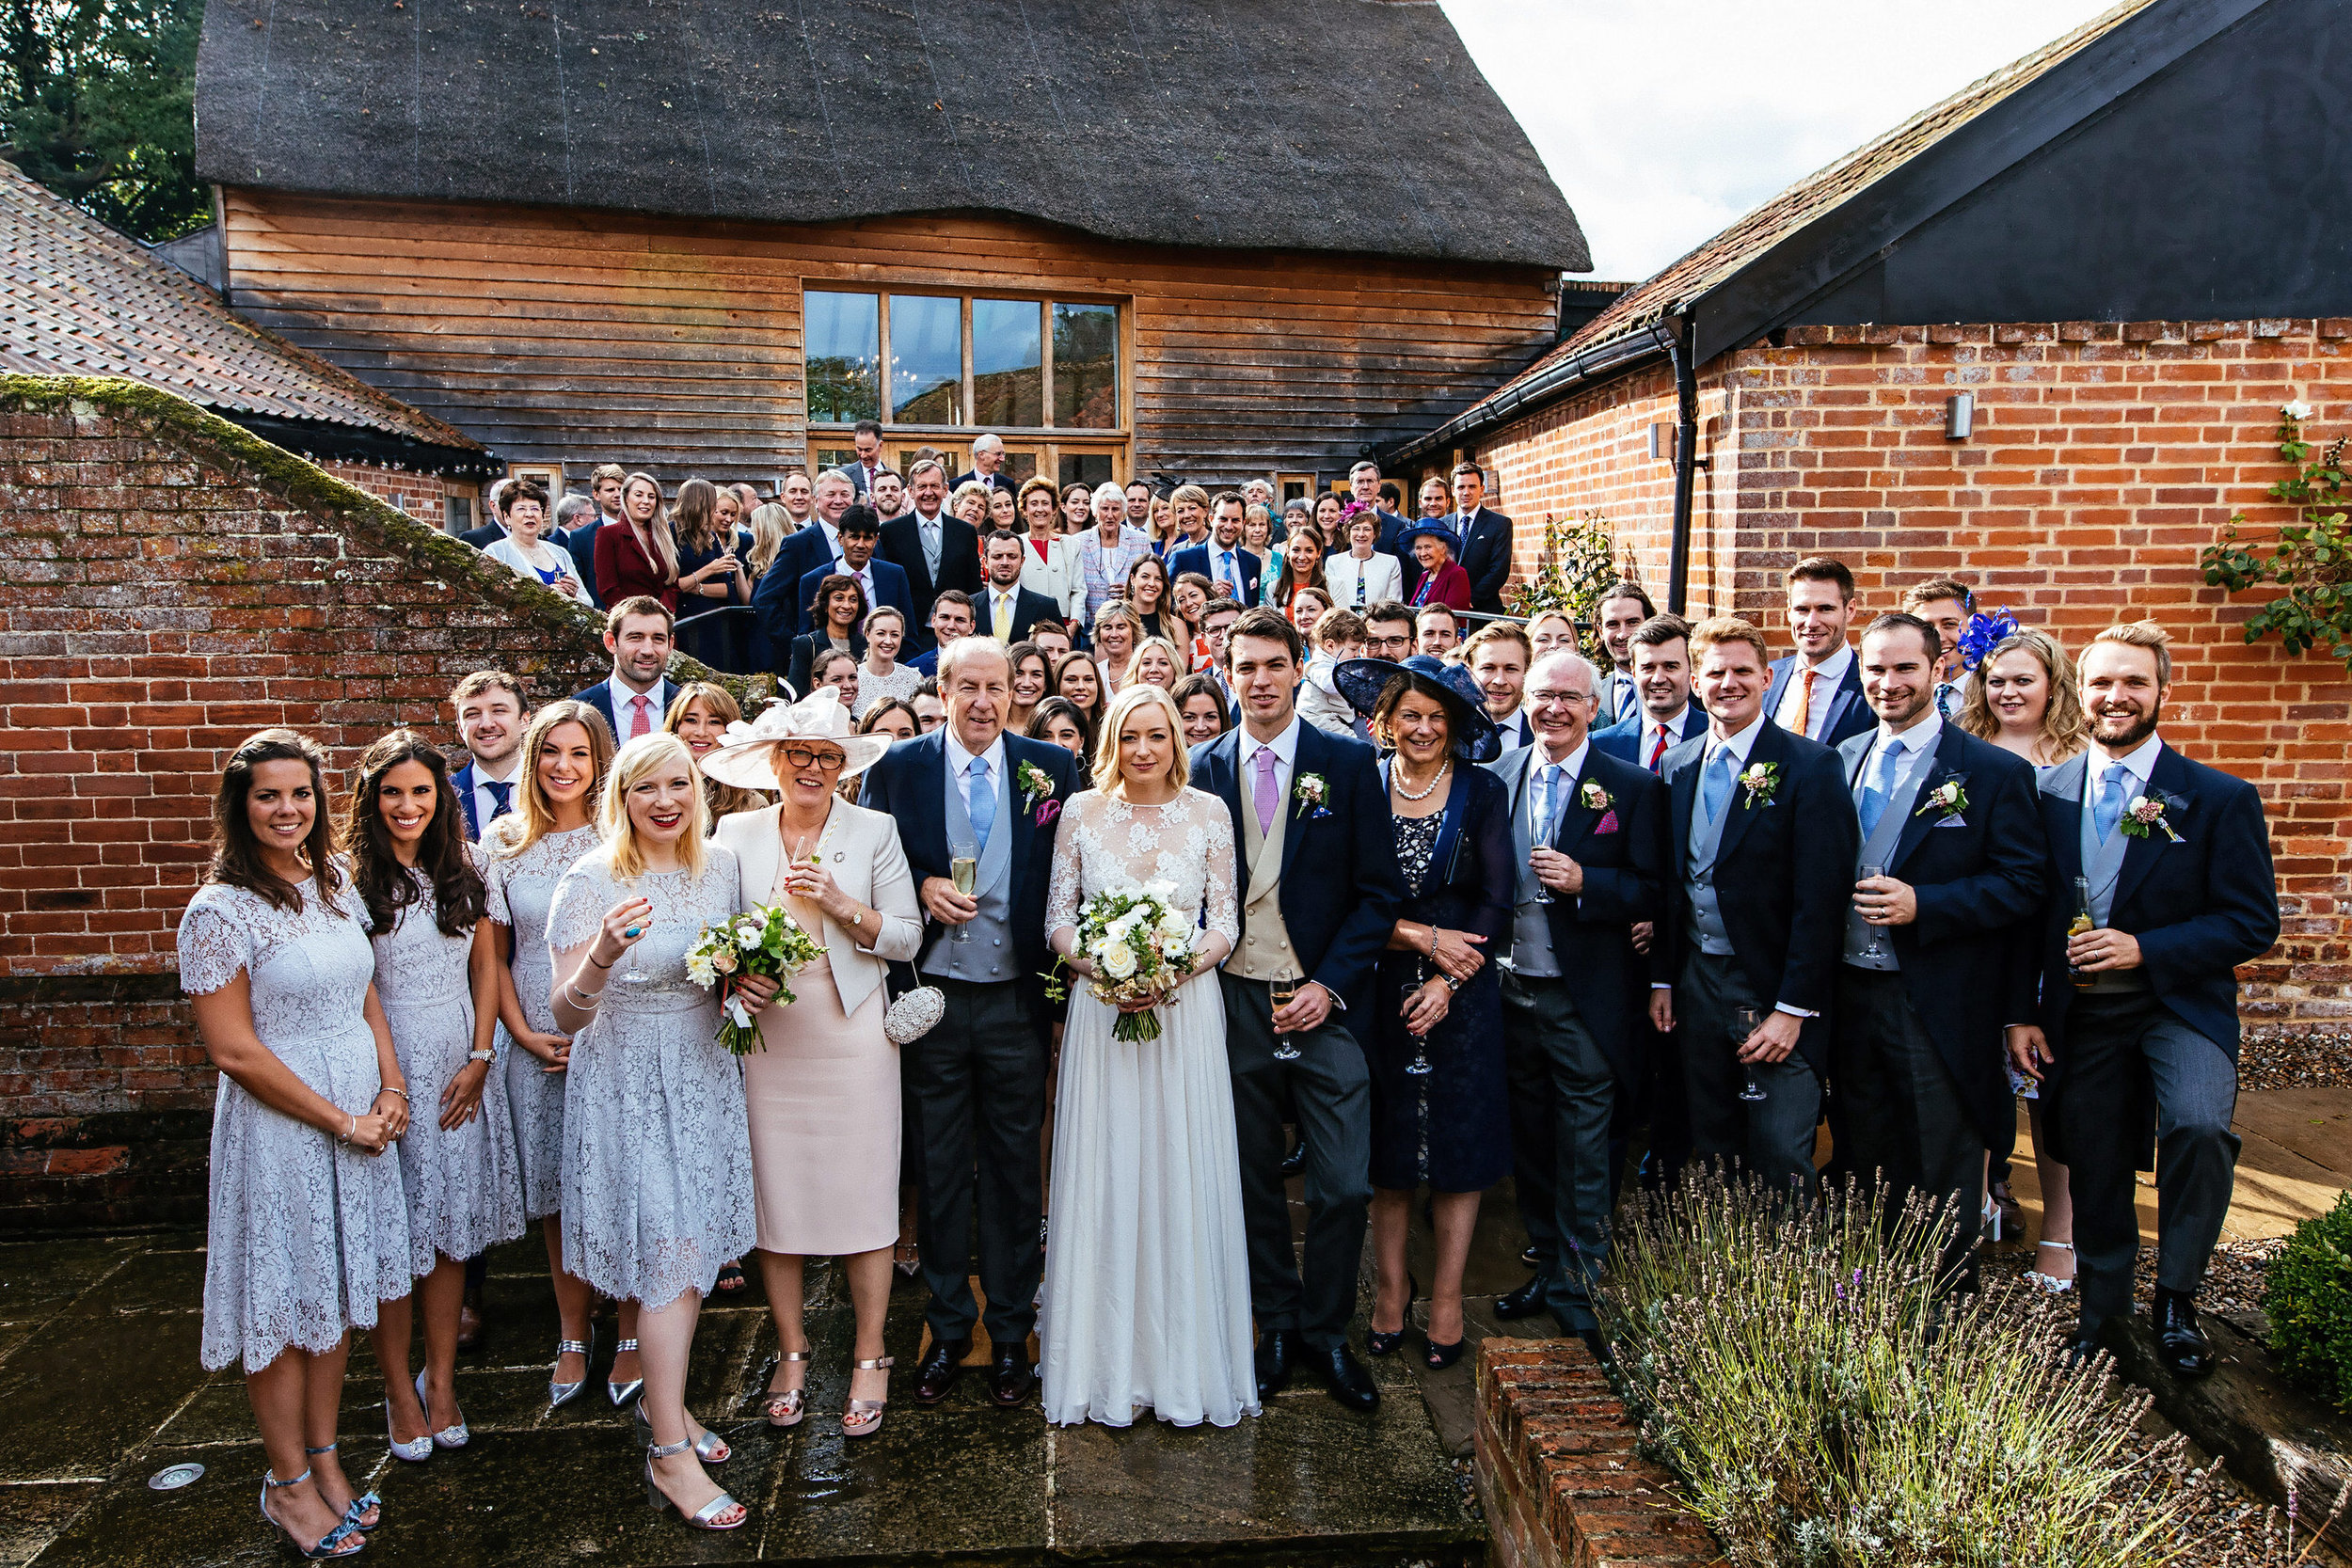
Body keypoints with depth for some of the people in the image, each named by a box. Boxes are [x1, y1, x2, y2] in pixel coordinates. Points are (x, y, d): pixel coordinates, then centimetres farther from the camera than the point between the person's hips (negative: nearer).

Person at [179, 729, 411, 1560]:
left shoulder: (335, 886, 6)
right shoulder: (221, 912, -14)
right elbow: (235, 1051, -16)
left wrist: (390, 1088, 0)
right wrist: (341, 1120, -12)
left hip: (360, 1120, 6)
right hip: (278, 1130, -6)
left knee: (337, 1295, 15)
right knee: (283, 1305, 6)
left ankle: (324, 1462, 31)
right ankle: (288, 1485, 23)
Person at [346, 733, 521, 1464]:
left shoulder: (466, 869, 5)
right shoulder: (351, 878, -7)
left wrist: (479, 1059, 1)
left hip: (460, 1066, 4)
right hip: (386, 1066, -4)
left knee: (451, 1228, 10)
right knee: (391, 1238, 3)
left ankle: (442, 1381, 23)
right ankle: (399, 1392, 19)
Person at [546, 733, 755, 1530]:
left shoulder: (721, 864, 0)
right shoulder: (591, 881, -14)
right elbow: (567, 1016, -16)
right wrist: (600, 959, -36)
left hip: (705, 1073, 5)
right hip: (626, 1081, -5)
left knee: (696, 1247, 13)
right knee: (670, 1249, -5)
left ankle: (660, 1398, 34)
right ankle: (669, 1455, 7)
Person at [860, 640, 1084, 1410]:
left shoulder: (1053, 766, 0)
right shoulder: (898, 766, -1)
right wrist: (920, 885, -14)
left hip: (1016, 999, 0)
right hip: (933, 995, 0)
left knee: (1015, 1166, 10)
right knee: (942, 1166, 12)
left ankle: (1010, 1331, 26)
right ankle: (948, 1326, 28)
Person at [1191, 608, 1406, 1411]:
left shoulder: (1348, 763, 0)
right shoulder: (1203, 770, 4)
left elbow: (1379, 889, -1)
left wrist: (1331, 984, -9)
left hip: (1323, 999, -1)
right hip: (1235, 1001, 1)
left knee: (1344, 1187, -1)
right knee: (1254, 1181, 11)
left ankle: (1326, 1330, 20)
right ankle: (1278, 1323, 28)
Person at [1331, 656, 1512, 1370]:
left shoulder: (1481, 791, 1)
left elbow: (1496, 903, -3)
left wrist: (1446, 982, -12)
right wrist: (1425, 939, -12)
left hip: (1462, 989, 0)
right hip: (1380, 989, 0)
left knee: (1457, 1146, 5)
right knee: (1387, 1148, 7)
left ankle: (1447, 1298, 18)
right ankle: (1391, 1289, 22)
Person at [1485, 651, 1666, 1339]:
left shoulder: (1632, 786, -4)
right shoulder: (1496, 777, 5)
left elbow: (1652, 893, -6)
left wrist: (1583, 882, -21)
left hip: (1585, 999, -4)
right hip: (1510, 991, 4)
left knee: (1585, 1151, 4)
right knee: (1531, 1145, 15)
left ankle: (1578, 1285, 17)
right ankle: (1547, 1266, 30)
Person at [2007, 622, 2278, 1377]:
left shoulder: (2221, 798, -6)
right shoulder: (2048, 792, 2)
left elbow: (2253, 921, -8)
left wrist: (2144, 949, -20)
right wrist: (2021, 1013, 2)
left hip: (2180, 1003, -3)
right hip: (2079, 1014, 3)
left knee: (2198, 1124, -27)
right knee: (2092, 1165, 12)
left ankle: (2176, 1295, -3)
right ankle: (2101, 1308, 36)